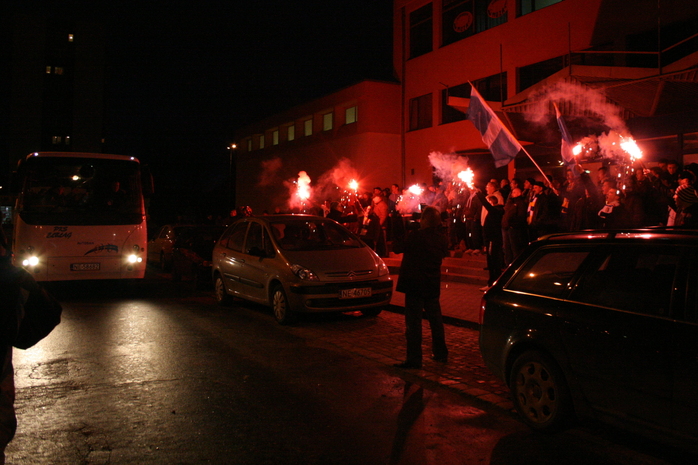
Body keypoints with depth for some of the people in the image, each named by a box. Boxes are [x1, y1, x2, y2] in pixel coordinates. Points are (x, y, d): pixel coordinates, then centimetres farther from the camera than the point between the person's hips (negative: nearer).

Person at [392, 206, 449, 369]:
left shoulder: (415, 236, -18)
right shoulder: (442, 239, 0)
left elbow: (397, 248, -10)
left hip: (415, 284, -6)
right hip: (433, 285, 6)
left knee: (413, 322, -1)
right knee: (435, 319, 18)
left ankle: (414, 358, 1)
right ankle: (441, 353, 30)